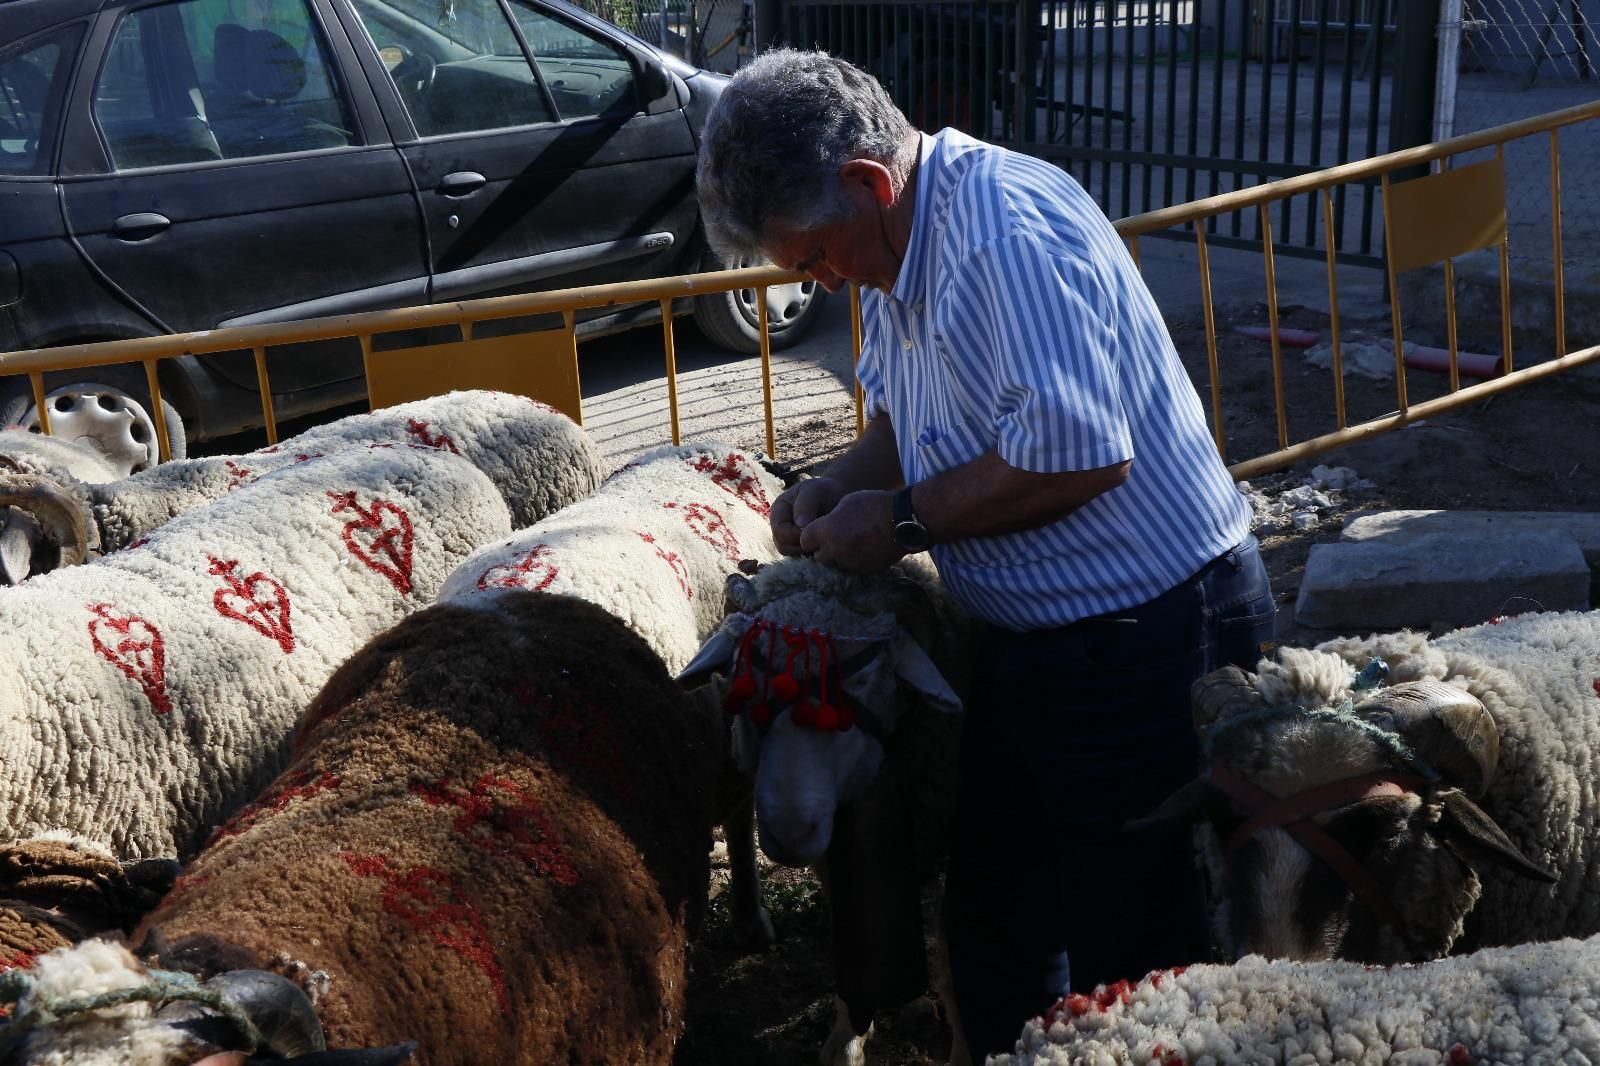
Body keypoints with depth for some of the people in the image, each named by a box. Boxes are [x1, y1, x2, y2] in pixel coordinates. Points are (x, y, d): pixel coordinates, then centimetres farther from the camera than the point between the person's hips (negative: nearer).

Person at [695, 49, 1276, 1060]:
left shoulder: (1011, 235, -24)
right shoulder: (898, 247, 7)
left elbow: (1078, 453, -30)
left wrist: (905, 520, -18)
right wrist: (841, 483, 2)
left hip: (1148, 635, -10)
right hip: (1036, 633, 10)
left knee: (1127, 961, 3)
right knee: (992, 916, 20)